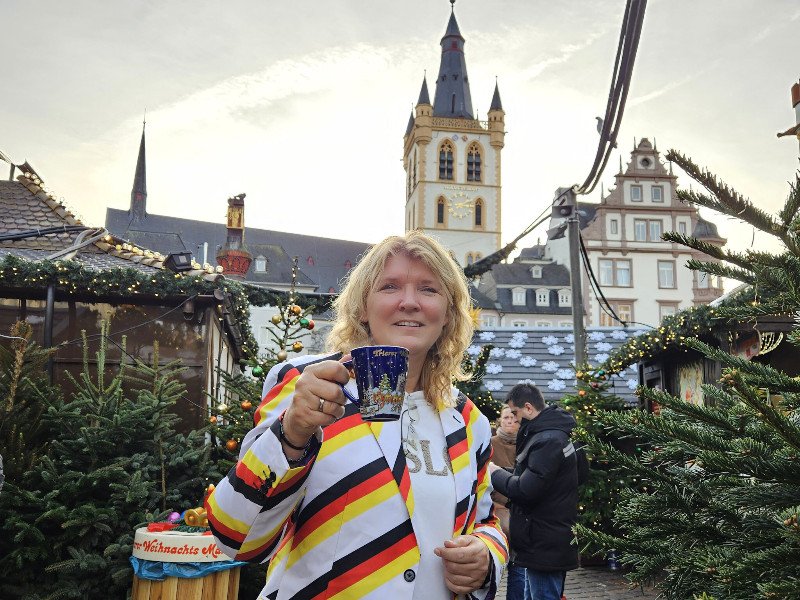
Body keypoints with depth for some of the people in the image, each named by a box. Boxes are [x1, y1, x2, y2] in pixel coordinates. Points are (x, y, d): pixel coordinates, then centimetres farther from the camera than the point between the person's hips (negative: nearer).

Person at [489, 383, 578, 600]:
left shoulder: (548, 440, -20)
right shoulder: (549, 433, 12)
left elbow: (525, 490, -24)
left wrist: (496, 473, -9)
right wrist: (502, 473, 4)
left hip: (545, 547, -10)